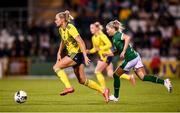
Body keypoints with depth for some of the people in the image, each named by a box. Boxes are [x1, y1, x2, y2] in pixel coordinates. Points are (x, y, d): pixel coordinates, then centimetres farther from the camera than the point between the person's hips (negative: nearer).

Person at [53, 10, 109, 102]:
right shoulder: (61, 29, 9)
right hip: (72, 54, 9)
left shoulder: (70, 28, -16)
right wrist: (59, 53, 23)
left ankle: (69, 87, -16)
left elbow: (81, 42, -21)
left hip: (77, 54, -9)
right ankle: (103, 91, 12)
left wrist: (85, 56, -26)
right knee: (82, 81, 8)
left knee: (56, 67, -13)